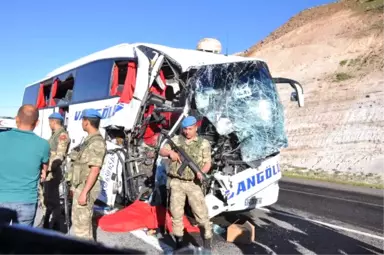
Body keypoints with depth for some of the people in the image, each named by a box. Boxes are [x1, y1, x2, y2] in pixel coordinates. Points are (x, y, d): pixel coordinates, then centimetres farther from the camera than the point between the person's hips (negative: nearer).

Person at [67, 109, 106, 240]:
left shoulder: (97, 142, -18)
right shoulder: (90, 139, 13)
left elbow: (95, 170, -24)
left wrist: (84, 192, -25)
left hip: (86, 188, -11)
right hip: (81, 186, 11)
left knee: (82, 223, -6)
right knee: (78, 220, 19)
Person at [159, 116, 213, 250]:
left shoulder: (204, 143, 1)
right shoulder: (176, 140, 7)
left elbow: (207, 163, -2)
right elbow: (162, 151, 5)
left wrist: (202, 171, -23)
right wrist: (170, 152, -18)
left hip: (193, 183, -2)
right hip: (176, 183, 2)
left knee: (201, 212, -4)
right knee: (176, 213, 9)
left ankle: (207, 242, 9)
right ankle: (179, 241, 25)